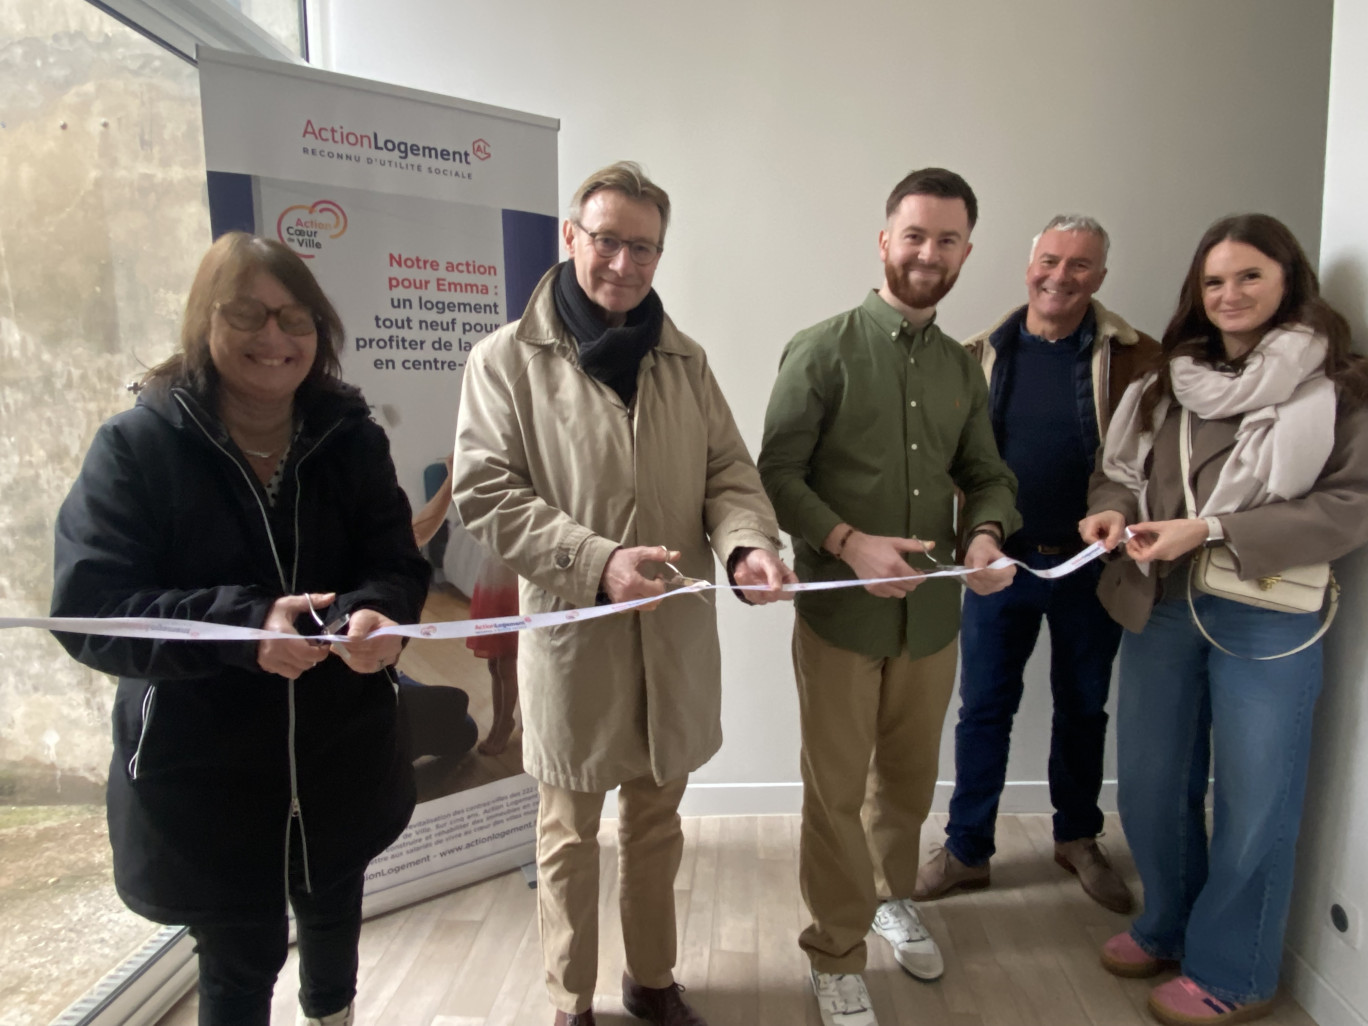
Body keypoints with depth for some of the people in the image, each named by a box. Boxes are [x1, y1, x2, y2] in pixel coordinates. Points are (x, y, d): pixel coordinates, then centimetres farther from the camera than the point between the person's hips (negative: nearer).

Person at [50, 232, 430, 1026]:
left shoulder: (350, 439, -6)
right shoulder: (137, 445, -14)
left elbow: (397, 565, -9)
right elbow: (89, 607, -18)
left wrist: (376, 613, -32)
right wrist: (242, 623, -33)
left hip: (342, 755, 4)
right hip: (201, 773, -3)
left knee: (333, 913, 27)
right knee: (241, 960, 15)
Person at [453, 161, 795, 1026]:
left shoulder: (686, 360, 7)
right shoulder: (507, 358, -6)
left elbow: (730, 470, 5)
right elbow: (485, 493, -11)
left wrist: (749, 542, -17)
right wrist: (596, 562, -23)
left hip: (677, 634, 4)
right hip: (572, 632, -4)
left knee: (657, 823, 20)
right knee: (571, 834, 15)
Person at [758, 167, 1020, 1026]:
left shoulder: (963, 368, 9)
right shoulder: (824, 350, -8)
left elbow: (987, 473, 13)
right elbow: (778, 473, -10)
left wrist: (988, 532, -8)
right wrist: (847, 542, -24)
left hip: (933, 616, 5)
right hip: (840, 614, -5)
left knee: (910, 778, 21)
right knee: (836, 790, 7)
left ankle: (894, 896, 48)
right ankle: (838, 956, 28)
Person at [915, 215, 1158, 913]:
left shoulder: (1132, 358, -5)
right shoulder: (982, 355, 0)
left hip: (1091, 564, 0)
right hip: (999, 562, 1)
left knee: (1083, 708, 17)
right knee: (983, 710, 10)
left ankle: (1078, 838, 39)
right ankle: (966, 850, 26)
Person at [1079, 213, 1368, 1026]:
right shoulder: (1171, 381, 9)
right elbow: (1121, 468, 14)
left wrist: (1211, 528, -20)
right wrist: (1112, 509, -10)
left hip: (1267, 619, -4)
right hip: (1159, 607, 5)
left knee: (1254, 801, 9)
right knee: (1151, 783, 15)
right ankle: (1167, 928, 39)